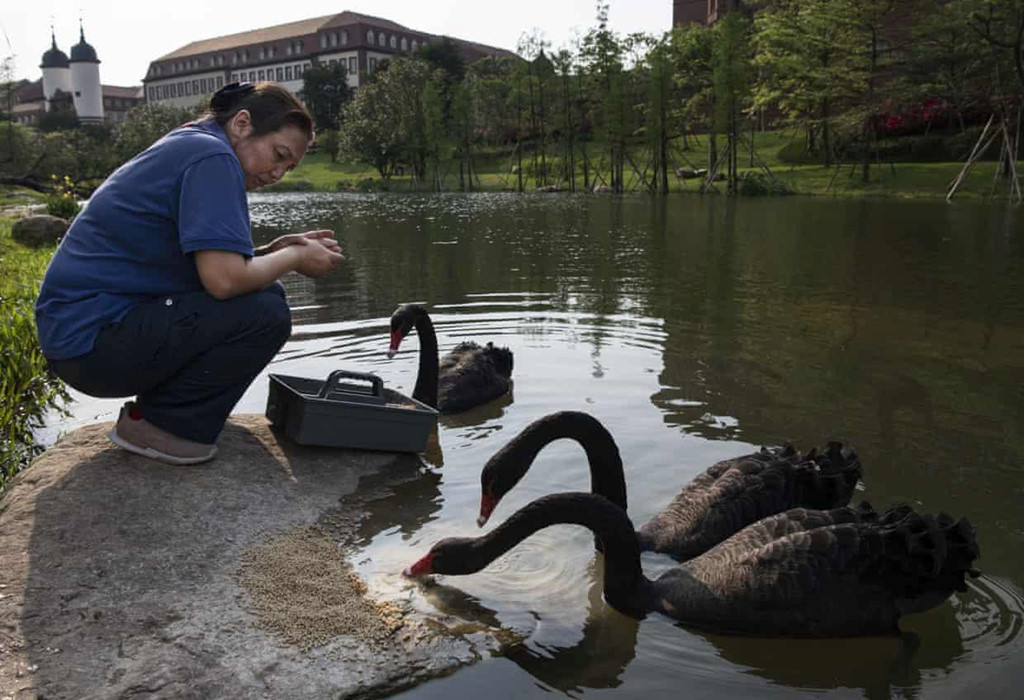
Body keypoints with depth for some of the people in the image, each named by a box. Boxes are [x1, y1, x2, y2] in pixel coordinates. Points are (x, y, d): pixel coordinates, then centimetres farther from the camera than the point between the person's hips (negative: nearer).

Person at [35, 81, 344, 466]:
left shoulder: (185, 148, 16)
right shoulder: (212, 156, -15)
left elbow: (210, 264, 14)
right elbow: (224, 280, -26)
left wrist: (276, 250, 4)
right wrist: (295, 258, -9)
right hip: (92, 340, -10)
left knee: (262, 292, 12)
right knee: (265, 314, -19)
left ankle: (159, 404, 12)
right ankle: (156, 422, -5)